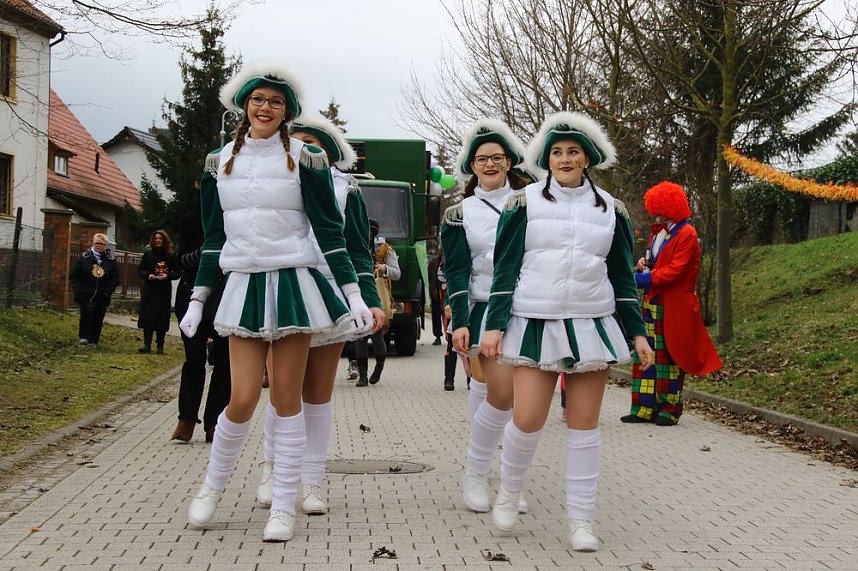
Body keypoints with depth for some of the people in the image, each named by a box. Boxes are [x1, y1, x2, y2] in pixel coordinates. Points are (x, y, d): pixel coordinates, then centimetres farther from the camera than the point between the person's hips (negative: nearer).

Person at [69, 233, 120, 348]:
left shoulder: (111, 261, 7)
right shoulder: (84, 258, 4)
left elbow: (115, 278, 9)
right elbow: (73, 275, 6)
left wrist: (108, 291, -3)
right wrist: (79, 290, -5)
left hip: (102, 296, 2)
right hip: (85, 295, -2)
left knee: (98, 318, 2)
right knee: (87, 312, -21)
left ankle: (93, 341, 11)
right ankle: (84, 336, -13)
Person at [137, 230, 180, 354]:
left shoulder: (171, 256, 2)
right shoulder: (148, 254, 6)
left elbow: (178, 272, 3)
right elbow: (140, 270, 9)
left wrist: (168, 276, -15)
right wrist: (147, 275, -11)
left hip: (164, 292, -1)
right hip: (149, 291, 1)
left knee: (162, 319, 1)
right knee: (147, 317, -3)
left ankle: (160, 346, 10)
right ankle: (147, 345, 0)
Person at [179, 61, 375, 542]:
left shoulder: (304, 159, -1)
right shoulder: (221, 161, 9)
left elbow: (330, 231, 0)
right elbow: (214, 239, 14)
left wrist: (354, 294, -4)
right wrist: (197, 300, 13)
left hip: (293, 284, -2)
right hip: (243, 286, 2)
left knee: (287, 398, 1)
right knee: (243, 399, -5)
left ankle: (284, 507, 10)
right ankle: (213, 486, 21)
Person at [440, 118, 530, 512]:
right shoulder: (461, 213, 6)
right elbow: (456, 273, 2)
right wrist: (460, 322, -9)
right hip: (486, 311, -2)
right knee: (501, 393, -15)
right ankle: (475, 476, 3)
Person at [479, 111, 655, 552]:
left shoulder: (611, 210, 8)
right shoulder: (524, 204, 2)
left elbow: (623, 278, 12)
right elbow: (505, 269, 2)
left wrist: (637, 331, 7)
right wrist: (494, 326, -5)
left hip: (592, 325, 2)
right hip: (535, 323, -2)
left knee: (584, 424, 2)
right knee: (528, 420, -9)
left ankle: (581, 520, 10)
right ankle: (509, 492, 20)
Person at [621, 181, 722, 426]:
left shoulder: (687, 234, -8)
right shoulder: (658, 232, 18)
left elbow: (674, 271, -16)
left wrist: (642, 279, -18)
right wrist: (644, 265, 6)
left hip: (673, 307, -8)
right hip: (652, 303, 8)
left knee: (669, 357, -2)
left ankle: (670, 410, 6)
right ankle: (645, 408, 5)